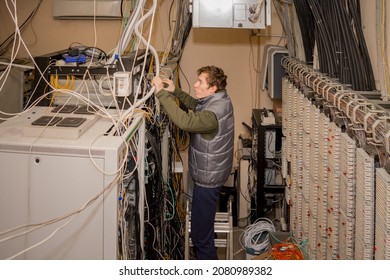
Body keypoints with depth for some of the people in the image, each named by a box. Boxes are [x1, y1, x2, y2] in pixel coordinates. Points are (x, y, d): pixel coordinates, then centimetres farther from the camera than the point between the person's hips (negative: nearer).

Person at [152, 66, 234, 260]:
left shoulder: (213, 113, -31)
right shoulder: (219, 99, 0)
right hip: (211, 173, 10)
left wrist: (161, 93, -38)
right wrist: (175, 91, 2)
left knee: (200, 233, 1)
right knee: (204, 226, 28)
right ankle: (208, 258, 46)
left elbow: (184, 121, -44)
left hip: (208, 178, -10)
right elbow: (195, 105, 17)